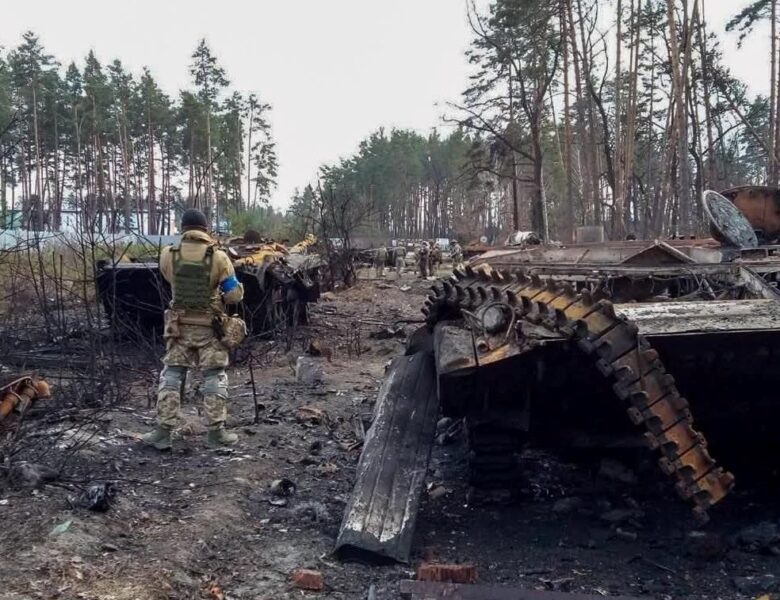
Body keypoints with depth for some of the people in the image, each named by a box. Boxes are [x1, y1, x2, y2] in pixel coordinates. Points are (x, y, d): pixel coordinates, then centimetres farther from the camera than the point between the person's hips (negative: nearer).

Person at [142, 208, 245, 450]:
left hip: (179, 326, 2)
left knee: (171, 376, 9)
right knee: (214, 378, 7)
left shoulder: (168, 255, -4)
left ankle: (163, 432, 8)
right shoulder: (217, 257, -11)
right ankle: (216, 431, 9)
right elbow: (234, 295, -8)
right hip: (210, 327, -2)